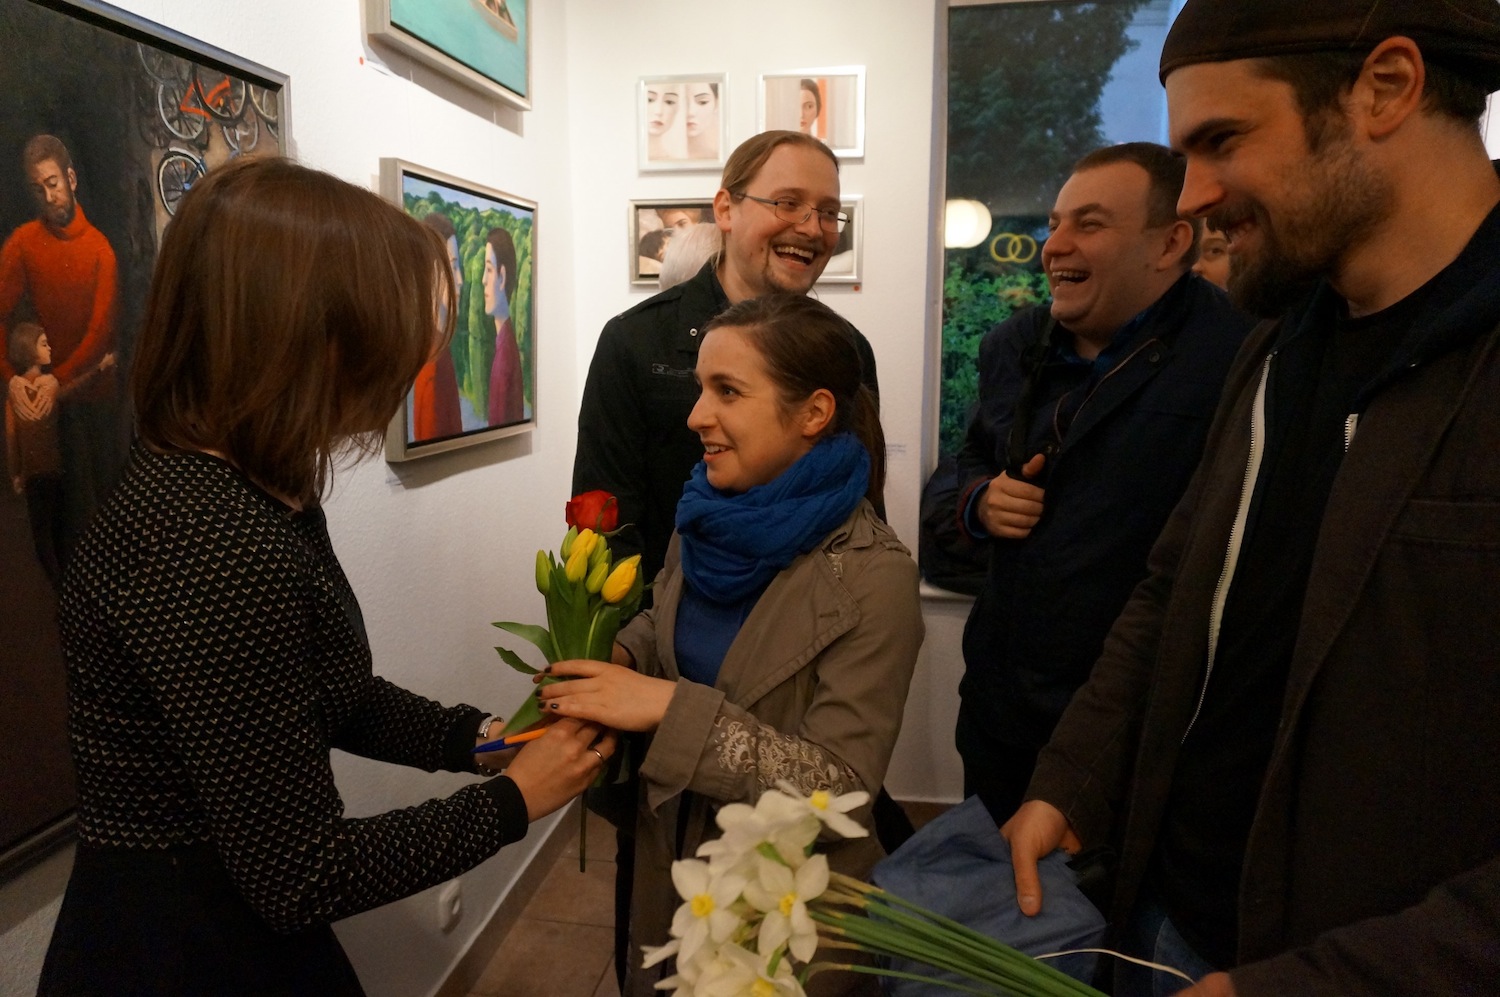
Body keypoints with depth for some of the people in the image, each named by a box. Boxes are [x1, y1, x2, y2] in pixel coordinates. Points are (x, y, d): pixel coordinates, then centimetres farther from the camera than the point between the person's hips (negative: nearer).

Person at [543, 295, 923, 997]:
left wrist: (673, 707, -32)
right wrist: (617, 657, -12)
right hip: (672, 863, 6)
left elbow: (842, 784, -26)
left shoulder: (873, 578, -25)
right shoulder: (706, 519, -7)